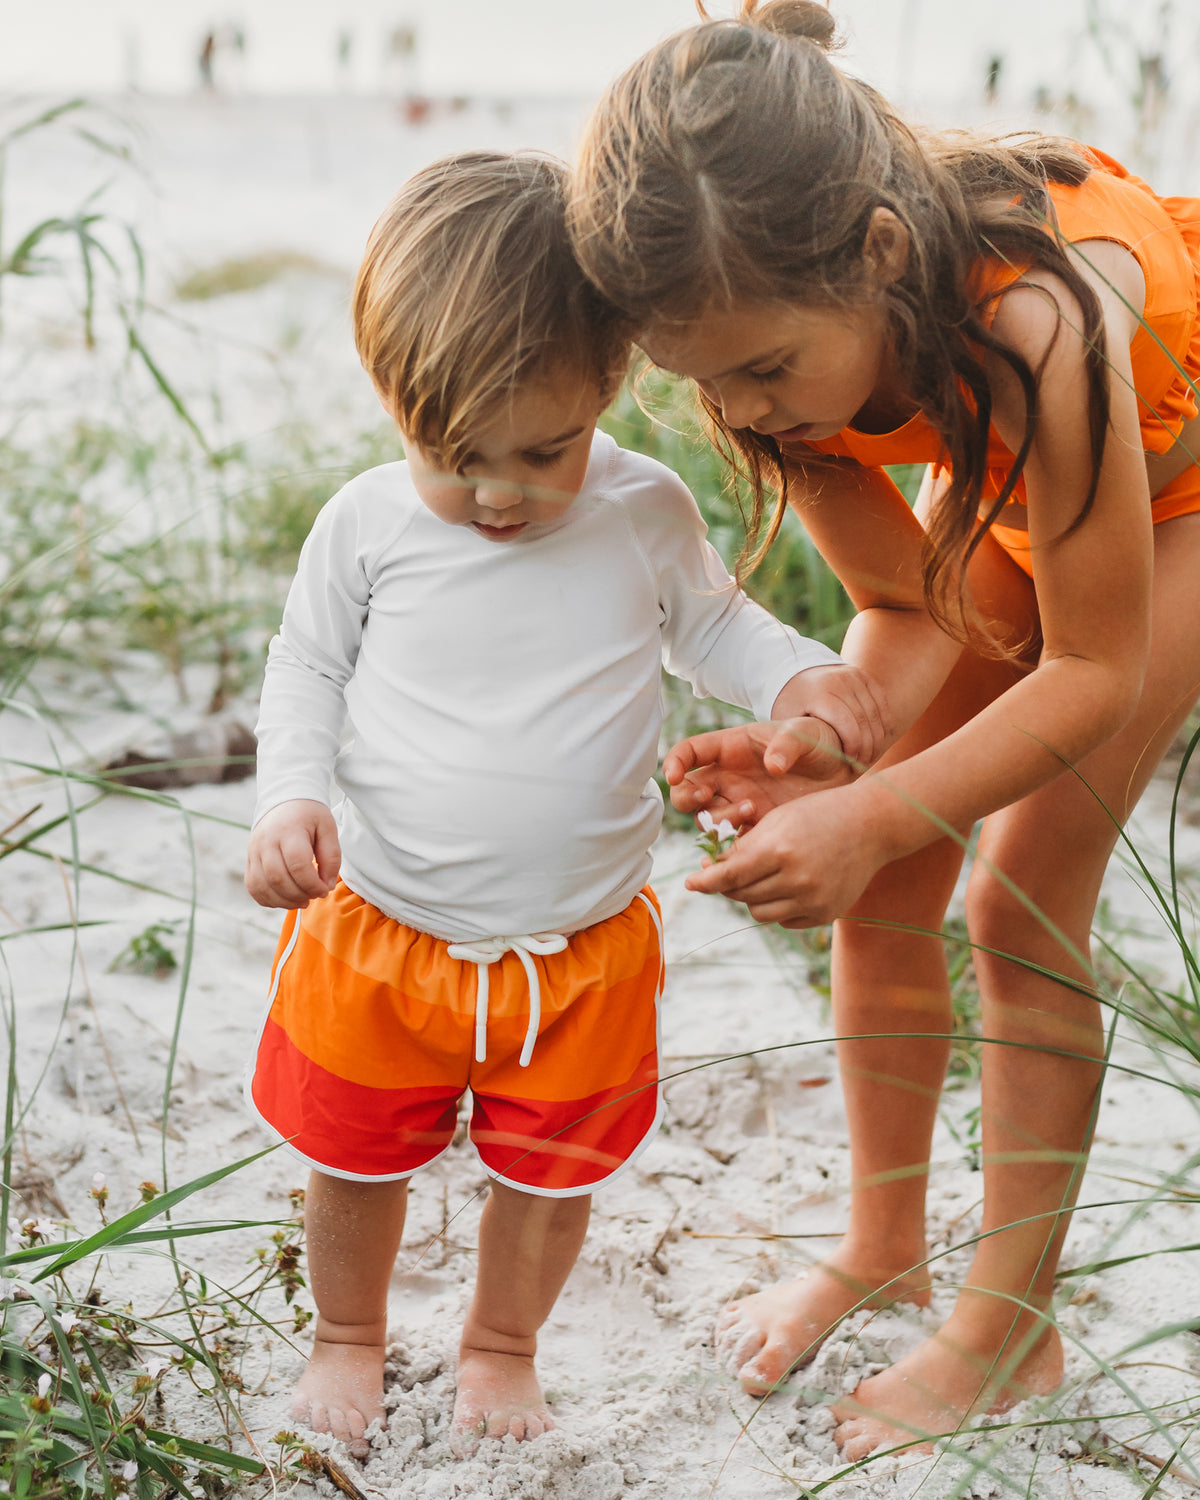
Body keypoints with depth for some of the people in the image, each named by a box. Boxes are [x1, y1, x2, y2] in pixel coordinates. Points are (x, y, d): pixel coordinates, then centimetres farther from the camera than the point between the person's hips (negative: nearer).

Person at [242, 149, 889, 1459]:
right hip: (378, 931, 0)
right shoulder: (367, 524, -11)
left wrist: (797, 676, -10)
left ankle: (502, 1345, 47)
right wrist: (289, 798, -15)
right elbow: (304, 667, 2)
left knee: (550, 1173, 18)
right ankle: (346, 1336, 48)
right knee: (354, 1160, 18)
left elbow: (710, 624, 9)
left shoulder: (647, 515, -9)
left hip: (581, 952, 0)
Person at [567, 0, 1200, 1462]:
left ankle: (1011, 1329, 9)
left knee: (1024, 899, -8)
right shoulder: (782, 336, -27)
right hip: (997, 471, 5)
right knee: (881, 882, -1)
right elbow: (914, 607, -18)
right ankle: (882, 1245, 20)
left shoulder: (1036, 322, -45)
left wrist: (873, 813, -41)